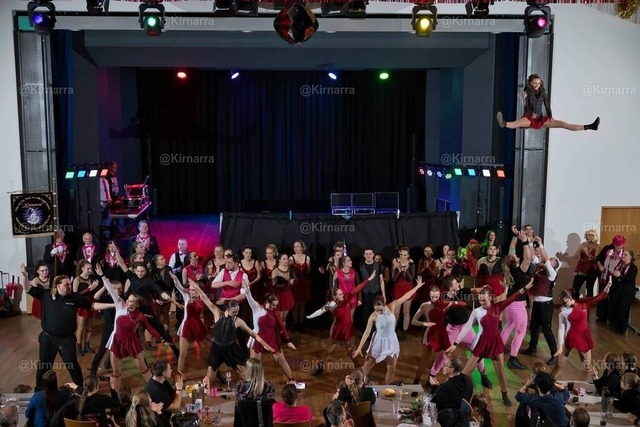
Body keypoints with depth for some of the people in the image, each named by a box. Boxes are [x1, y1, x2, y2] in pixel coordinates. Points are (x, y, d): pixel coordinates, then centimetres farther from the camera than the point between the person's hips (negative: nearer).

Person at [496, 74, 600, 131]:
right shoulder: (526, 93, 0)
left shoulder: (543, 93, 10)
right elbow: (525, 105, -12)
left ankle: (588, 127, -6)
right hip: (529, 117, -4)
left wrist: (550, 116, -8)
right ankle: (504, 124, -70)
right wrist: (532, 113, -30)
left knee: (561, 123, -2)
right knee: (520, 122, -38)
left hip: (541, 119, 4)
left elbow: (547, 106, 8)